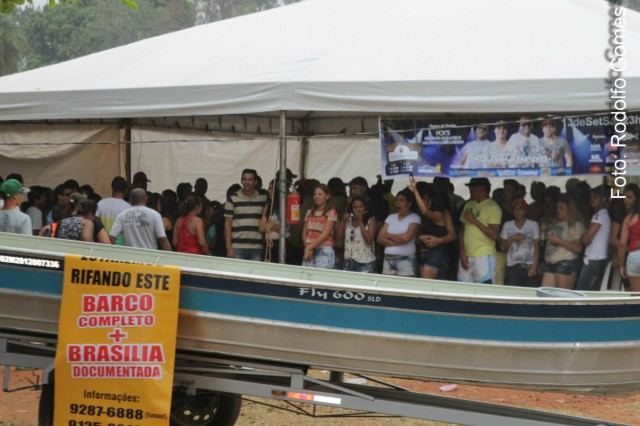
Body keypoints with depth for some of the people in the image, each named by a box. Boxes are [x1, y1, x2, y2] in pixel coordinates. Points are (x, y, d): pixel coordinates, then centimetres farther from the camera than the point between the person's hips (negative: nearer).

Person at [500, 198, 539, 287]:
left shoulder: (533, 225, 5)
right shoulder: (507, 225, 10)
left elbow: (536, 247, 4)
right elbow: (503, 247, 10)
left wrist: (534, 267, -6)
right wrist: (512, 238, -8)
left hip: (529, 267, -1)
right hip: (512, 267, 1)